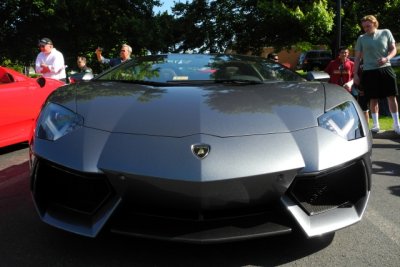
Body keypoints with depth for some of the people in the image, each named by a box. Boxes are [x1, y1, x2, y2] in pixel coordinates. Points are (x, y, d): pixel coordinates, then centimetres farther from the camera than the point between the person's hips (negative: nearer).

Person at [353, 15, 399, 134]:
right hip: (369, 71, 0)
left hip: (385, 69, 0)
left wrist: (386, 58, -13)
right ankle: (375, 124, 17)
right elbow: (357, 58, 8)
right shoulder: (361, 38, 6)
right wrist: (355, 74, 1)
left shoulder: (386, 33, 6)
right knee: (373, 99, 4)